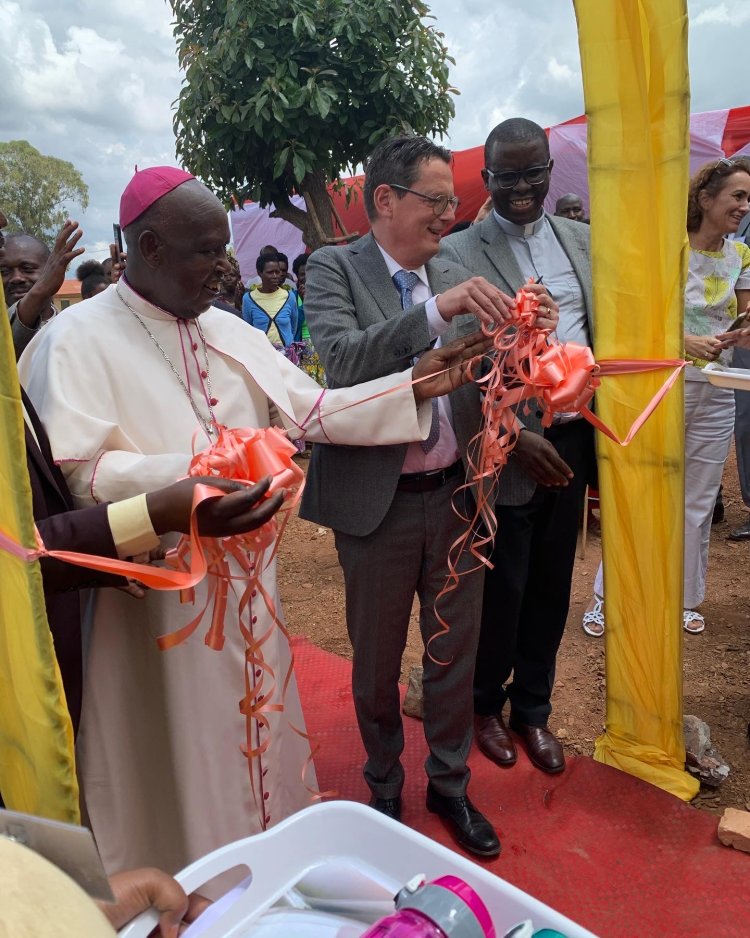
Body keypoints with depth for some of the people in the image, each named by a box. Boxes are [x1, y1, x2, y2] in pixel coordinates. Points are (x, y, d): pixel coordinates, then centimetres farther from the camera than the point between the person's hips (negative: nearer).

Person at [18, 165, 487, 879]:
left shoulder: (228, 331, 7)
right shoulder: (79, 338, -11)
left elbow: (315, 411, 4)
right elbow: (76, 473, -20)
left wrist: (415, 385, -6)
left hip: (244, 575, 6)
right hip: (154, 589, -5)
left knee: (253, 726, 19)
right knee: (178, 748, 10)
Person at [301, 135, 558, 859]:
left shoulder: (457, 278, 8)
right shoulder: (333, 269, -6)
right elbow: (342, 362, -23)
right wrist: (436, 310, -31)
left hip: (456, 495, 4)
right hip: (379, 501, -4)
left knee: (454, 653, 16)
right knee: (376, 661, 14)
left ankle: (450, 784, 39)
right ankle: (384, 788, 39)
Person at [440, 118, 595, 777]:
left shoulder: (582, 241, 10)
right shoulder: (459, 254, -7)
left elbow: (601, 338, 13)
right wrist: (515, 435, -17)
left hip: (574, 442, 5)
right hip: (508, 448, -5)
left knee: (551, 588, 15)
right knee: (501, 590, 10)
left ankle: (533, 709, 36)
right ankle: (487, 704, 35)